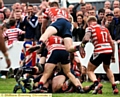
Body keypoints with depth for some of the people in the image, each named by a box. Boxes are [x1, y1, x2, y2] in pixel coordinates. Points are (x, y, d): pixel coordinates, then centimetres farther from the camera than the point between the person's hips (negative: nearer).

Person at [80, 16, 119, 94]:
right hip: (109, 50, 5)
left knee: (90, 70, 11)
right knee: (107, 68, 31)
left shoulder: (90, 28, 6)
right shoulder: (105, 28, 22)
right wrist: (113, 55, 25)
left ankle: (97, 84, -17)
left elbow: (86, 39, -13)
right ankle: (114, 87, 21)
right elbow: (112, 42, 18)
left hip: (99, 51, -5)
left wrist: (82, 47, 4)